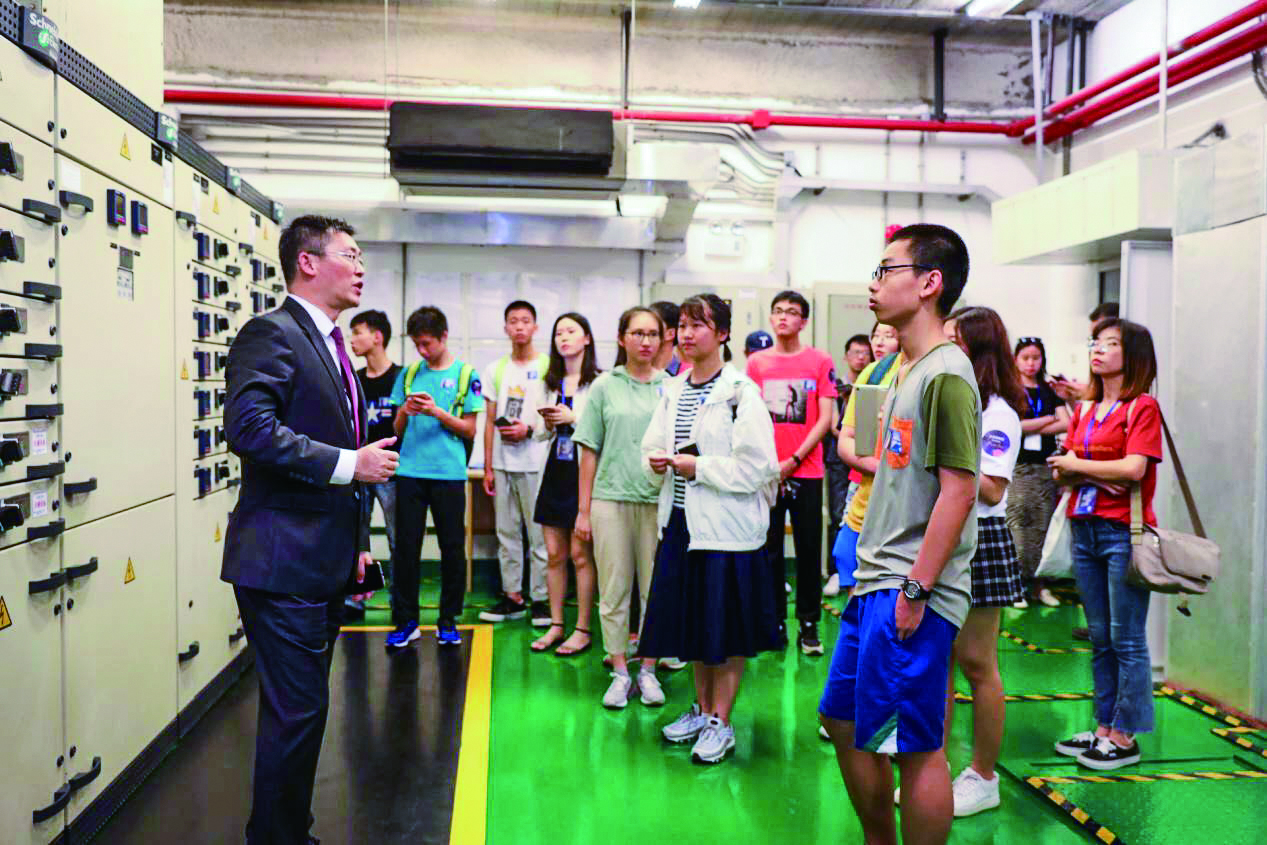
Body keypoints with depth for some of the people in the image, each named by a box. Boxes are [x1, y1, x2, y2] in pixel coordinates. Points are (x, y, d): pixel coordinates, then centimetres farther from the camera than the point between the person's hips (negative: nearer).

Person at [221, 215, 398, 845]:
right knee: (296, 712, -4)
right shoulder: (271, 333, -11)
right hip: (284, 562, -10)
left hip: (326, 564, 10)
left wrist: (357, 540, 21)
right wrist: (348, 464, -22)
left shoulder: (331, 346, 19)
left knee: (304, 707, 19)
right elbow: (248, 426, -26)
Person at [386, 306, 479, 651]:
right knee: (406, 546, 3)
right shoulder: (408, 374, 12)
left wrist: (437, 412, -13)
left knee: (452, 548, 3)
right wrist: (405, 411, -8)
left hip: (449, 473, -2)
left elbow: (469, 430, 1)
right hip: (410, 472, 2)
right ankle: (406, 621, 13)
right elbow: (397, 430, 13)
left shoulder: (466, 374, 3)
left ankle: (448, 620, 16)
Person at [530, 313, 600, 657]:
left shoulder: (598, 382, -7)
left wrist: (572, 418, -16)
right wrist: (547, 424, -3)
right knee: (554, 554, 10)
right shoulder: (551, 382, 14)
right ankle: (556, 625, 21)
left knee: (580, 553, -1)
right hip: (555, 468, 6)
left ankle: (582, 630, 10)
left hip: (583, 469, -6)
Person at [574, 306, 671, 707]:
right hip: (611, 497, 0)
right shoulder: (605, 386, 5)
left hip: (658, 499, 1)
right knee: (614, 591, 4)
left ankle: (648, 670, 20)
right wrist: (584, 509, 4)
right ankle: (620, 673, 17)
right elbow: (590, 450, 5)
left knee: (656, 590, 6)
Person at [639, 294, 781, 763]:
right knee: (693, 620, 15)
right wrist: (656, 461, -5)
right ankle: (702, 709, 32)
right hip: (681, 521, 7)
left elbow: (757, 466, -16)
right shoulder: (672, 390, 10)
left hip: (726, 526, -6)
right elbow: (653, 444, 18)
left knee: (726, 628, 3)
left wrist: (699, 467, -16)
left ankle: (721, 721, 17)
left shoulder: (740, 392, -11)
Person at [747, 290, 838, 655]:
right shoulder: (757, 363, 7)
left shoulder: (820, 362, 1)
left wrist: (793, 460, -10)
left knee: (809, 551, 4)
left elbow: (825, 418, -3)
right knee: (769, 550, 7)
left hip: (805, 471, -1)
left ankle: (809, 625, 16)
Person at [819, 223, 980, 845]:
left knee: (914, 746, 0)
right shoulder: (906, 368, 15)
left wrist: (916, 589, -19)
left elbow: (959, 490, -19)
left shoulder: (946, 374, -14)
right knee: (844, 724, 17)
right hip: (876, 583, 10)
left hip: (912, 593, -10)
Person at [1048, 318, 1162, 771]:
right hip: (1085, 528, 7)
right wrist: (1097, 477, -11)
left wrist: (1078, 465, -6)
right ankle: (1104, 727, 23)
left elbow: (1134, 468, -18)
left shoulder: (1142, 407, -6)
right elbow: (1060, 470, 8)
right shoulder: (1084, 410, 13)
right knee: (1100, 637, 13)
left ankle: (1125, 737, 10)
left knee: (1126, 640, 1)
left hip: (1124, 533, -6)